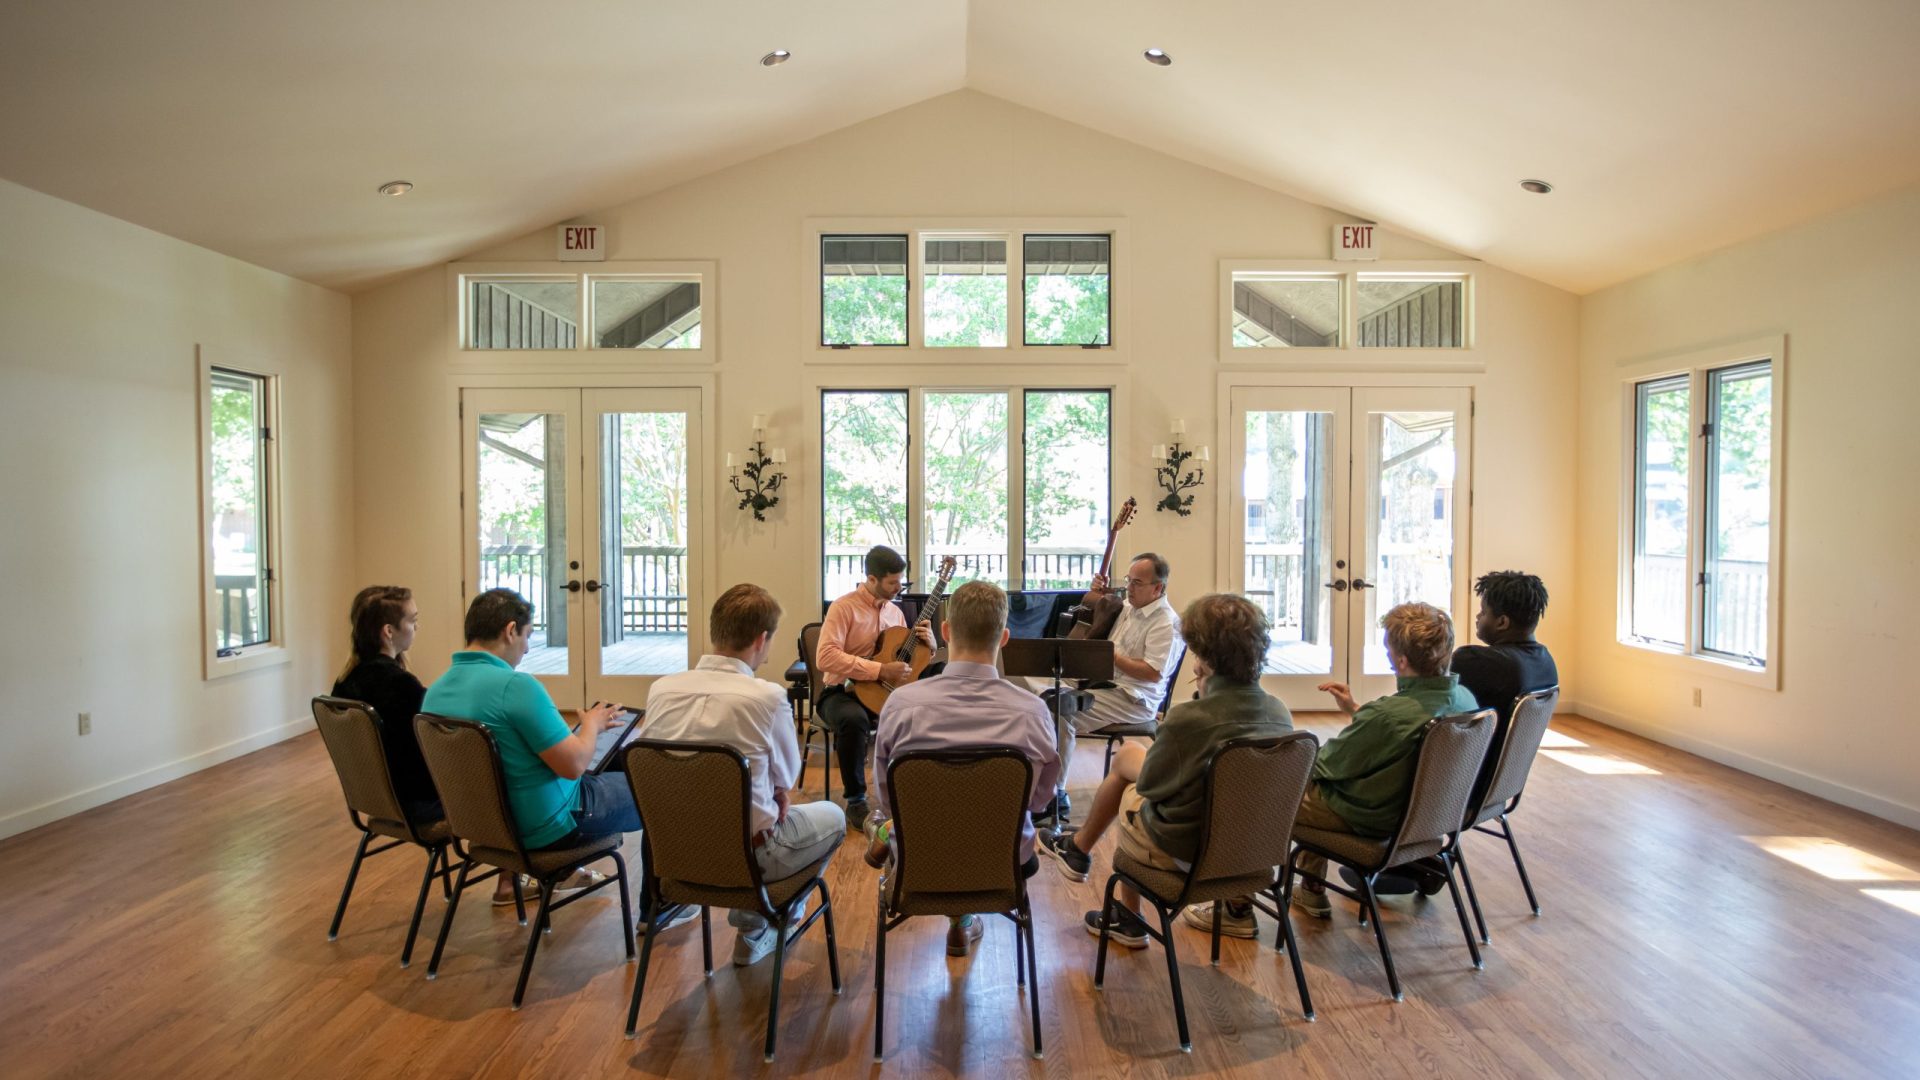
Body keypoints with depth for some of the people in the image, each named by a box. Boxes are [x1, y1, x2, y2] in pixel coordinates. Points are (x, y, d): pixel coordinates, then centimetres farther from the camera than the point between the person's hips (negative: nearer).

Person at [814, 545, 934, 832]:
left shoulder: (894, 611, 11)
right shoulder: (844, 607, -11)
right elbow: (825, 657, -24)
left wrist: (926, 643, -5)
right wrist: (880, 670, -28)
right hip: (841, 692, -5)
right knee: (854, 719, -39)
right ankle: (856, 800, -19)